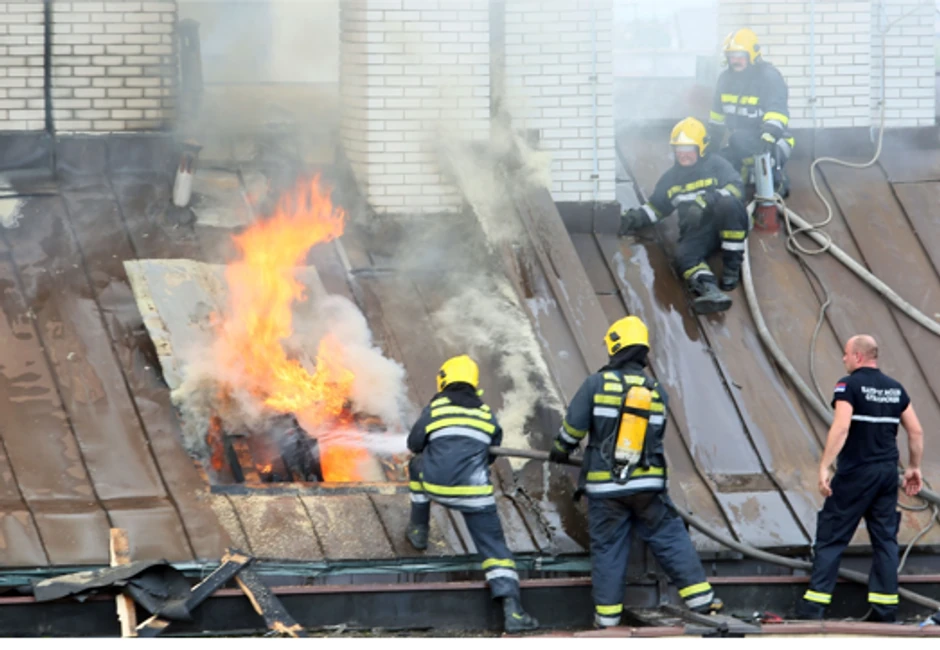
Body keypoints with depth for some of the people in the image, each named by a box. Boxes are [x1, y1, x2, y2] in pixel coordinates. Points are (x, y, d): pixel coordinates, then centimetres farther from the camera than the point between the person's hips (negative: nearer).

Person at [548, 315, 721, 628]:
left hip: (604, 485, -2)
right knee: (671, 538, 10)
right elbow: (656, 435, 13)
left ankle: (607, 615, 9)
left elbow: (574, 426, -4)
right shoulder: (657, 392, 4)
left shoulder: (597, 383, -7)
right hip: (648, 484, 2)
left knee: (607, 549, 6)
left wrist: (560, 450, 15)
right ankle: (700, 597, 7)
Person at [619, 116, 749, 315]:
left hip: (726, 225, -3)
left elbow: (736, 187, -8)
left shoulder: (716, 165, 8)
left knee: (728, 204, -38)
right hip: (695, 231, 3)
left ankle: (731, 267, -28)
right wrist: (638, 217, 10)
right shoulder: (671, 178, 23)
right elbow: (656, 206, 31)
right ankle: (709, 290, -59)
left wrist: (707, 201, -24)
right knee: (685, 254, -31)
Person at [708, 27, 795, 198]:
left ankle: (776, 178, -21)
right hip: (741, 145, 7)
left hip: (773, 144, -7)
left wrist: (769, 134, -47)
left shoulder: (769, 76, -16)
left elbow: (777, 112, -30)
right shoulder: (726, 78, 6)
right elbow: (718, 116, 19)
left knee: (739, 140, -37)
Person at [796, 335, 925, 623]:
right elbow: (916, 432, 9)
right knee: (885, 538, 9)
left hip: (856, 473, -6)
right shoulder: (895, 388, 9)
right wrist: (914, 467, 19)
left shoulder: (849, 385, -9)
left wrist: (824, 466, -22)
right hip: (887, 474, 6)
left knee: (830, 537, 0)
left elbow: (841, 427, -21)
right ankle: (885, 608, 7)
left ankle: (814, 605, -3)